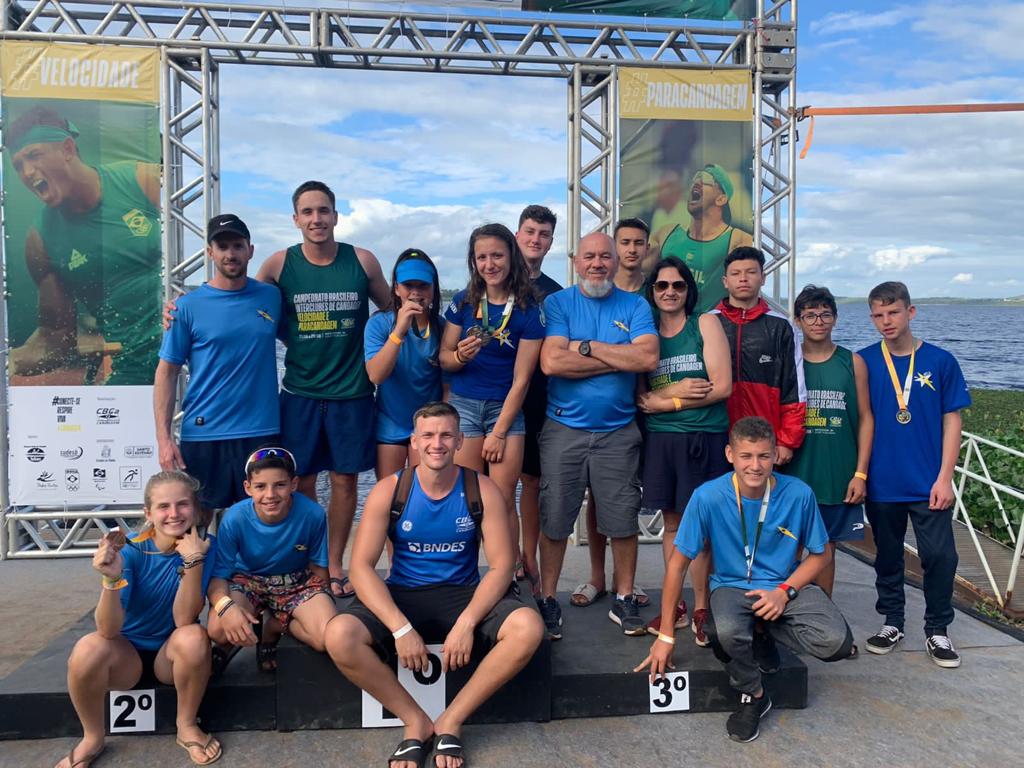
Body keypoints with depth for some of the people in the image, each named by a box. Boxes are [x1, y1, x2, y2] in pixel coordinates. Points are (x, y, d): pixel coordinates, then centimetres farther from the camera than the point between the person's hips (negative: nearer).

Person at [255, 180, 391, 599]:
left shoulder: (362, 261, -1)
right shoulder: (279, 265, -1)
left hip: (351, 391, 0)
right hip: (299, 391, 0)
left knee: (344, 480, 8)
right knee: (301, 482, 6)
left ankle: (334, 565, 24)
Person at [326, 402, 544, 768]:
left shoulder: (482, 490, -7)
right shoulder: (388, 491, -8)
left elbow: (501, 566, -8)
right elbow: (361, 567, -12)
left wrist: (466, 623, -24)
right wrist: (401, 628, -24)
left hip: (463, 595, 0)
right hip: (402, 597, 0)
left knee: (528, 627, -27)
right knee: (339, 636, -28)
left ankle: (451, 721, -10)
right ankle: (416, 722, -7)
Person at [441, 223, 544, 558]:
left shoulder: (529, 310, -5)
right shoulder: (463, 302, 2)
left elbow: (521, 378, -6)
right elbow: (444, 357, 6)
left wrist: (499, 432, -8)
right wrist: (460, 356, -18)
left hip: (507, 408, -1)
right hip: (463, 405, 2)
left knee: (504, 501, -2)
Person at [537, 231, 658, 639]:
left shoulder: (635, 306, 6)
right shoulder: (557, 303, 2)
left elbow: (648, 357, -11)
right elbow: (551, 362, -14)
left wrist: (586, 347, -11)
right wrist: (620, 359, -11)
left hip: (618, 432, 1)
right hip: (564, 429, -1)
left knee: (623, 520, 7)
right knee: (554, 520, 5)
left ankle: (623, 599, 24)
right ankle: (547, 601, 20)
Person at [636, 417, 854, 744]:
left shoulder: (799, 494, -15)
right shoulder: (707, 497, -19)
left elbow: (820, 554, 2)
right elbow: (678, 564, -11)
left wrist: (785, 591, -15)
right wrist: (666, 635, -8)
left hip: (788, 585, 2)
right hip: (732, 586, -2)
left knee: (837, 643, -25)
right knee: (724, 632, -36)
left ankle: (765, 630, 7)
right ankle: (753, 695, -2)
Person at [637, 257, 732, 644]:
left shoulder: (706, 324, 1)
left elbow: (722, 387, -8)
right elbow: (639, 395, 5)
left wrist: (662, 401, -7)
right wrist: (677, 391, -14)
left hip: (704, 438, -3)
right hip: (660, 439, 3)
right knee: (672, 524, 9)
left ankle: (701, 610, 11)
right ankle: (675, 606, 20)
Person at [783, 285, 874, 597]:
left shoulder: (852, 362, 4)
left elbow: (865, 418, 4)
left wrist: (860, 473, -2)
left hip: (838, 477, 1)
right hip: (792, 475, 0)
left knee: (825, 548, 10)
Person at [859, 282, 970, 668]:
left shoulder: (940, 361, -1)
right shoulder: (864, 362, 0)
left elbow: (951, 421, 0)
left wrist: (944, 478, -7)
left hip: (928, 483, -1)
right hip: (882, 482, 1)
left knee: (940, 556, 1)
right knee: (887, 556, 13)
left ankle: (937, 630, 21)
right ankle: (891, 622, 30)